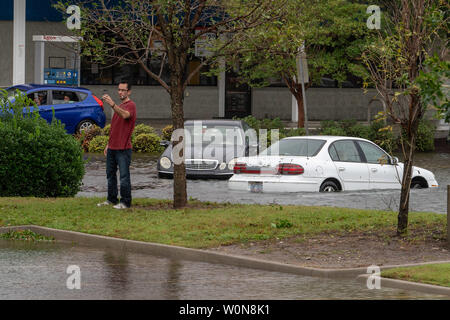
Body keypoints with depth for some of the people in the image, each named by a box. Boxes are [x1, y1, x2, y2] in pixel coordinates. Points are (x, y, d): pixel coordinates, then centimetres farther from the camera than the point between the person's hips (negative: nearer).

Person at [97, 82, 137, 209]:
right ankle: (112, 199, 23)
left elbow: (125, 115, -34)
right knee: (110, 174, 14)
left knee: (124, 175, -5)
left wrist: (112, 104, -47)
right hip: (112, 148, 9)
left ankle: (125, 202, -1)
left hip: (123, 148, -9)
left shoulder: (131, 105, -9)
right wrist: (108, 144, 21)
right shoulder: (118, 107, 21)